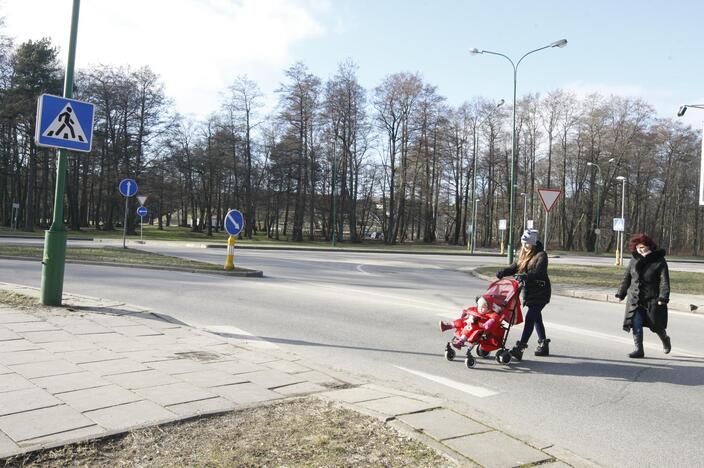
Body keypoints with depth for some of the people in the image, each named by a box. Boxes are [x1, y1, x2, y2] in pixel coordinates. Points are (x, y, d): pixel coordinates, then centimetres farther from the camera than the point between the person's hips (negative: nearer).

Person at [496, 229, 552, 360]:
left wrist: (525, 276, -43)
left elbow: (539, 272, -26)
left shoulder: (541, 255, -13)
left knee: (530, 317, -15)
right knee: (536, 318, 16)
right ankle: (543, 345, 30)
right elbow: (514, 267, 9)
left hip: (540, 292, -8)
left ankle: (520, 348, -20)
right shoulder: (524, 255, 12)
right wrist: (502, 272, -9)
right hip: (529, 292, 8)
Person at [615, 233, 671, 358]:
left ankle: (665, 340, 40)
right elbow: (626, 278, 13)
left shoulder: (659, 261, -6)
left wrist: (663, 298, -19)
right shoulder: (634, 260, 7)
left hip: (652, 300, -3)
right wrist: (621, 294, 12)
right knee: (636, 325, -5)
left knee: (656, 326, 10)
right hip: (635, 300, 3)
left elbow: (664, 281, -10)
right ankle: (639, 350, 3)